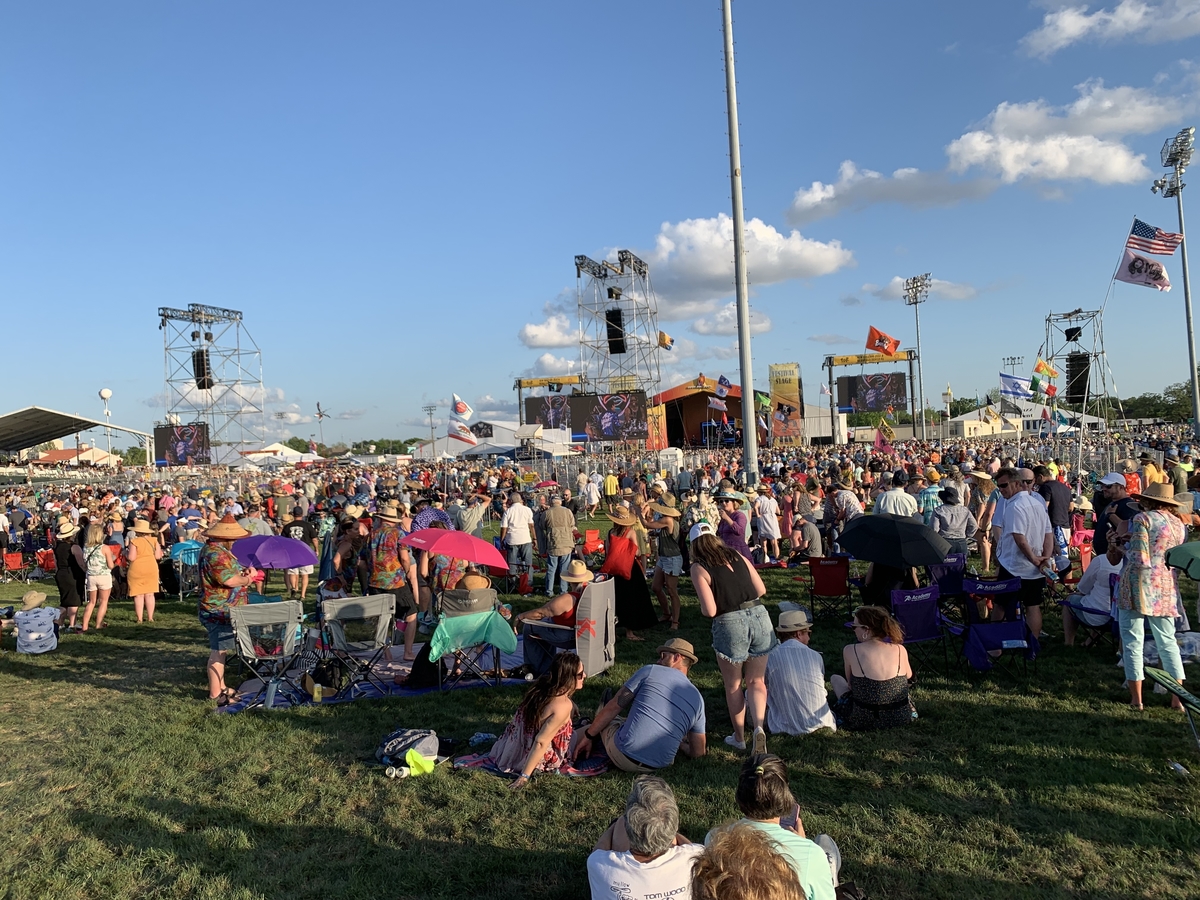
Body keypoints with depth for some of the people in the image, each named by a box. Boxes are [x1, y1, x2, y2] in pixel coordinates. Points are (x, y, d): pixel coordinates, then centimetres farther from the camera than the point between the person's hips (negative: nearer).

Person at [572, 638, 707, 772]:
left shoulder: (650, 671, -3)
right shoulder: (697, 699, 7)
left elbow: (613, 707, -1)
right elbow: (698, 752, 9)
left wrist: (588, 736, 8)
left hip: (623, 757, -4)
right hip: (659, 766, 4)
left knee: (604, 710, 22)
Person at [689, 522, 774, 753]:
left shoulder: (699, 568, -5)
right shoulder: (737, 556, 9)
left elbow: (710, 610, -11)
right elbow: (761, 590, 8)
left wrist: (702, 606, 10)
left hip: (730, 624, -4)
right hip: (759, 616, 4)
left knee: (733, 685, 18)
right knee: (756, 682, 16)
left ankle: (739, 737, 29)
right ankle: (759, 726, -6)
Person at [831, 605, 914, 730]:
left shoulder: (850, 651, -15)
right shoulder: (900, 650, -8)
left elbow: (850, 682, 0)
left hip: (863, 721, -3)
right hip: (901, 718, 4)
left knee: (836, 678, 25)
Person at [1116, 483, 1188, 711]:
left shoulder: (1142, 519, -10)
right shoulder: (1180, 525, 10)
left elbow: (1140, 560, -17)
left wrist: (1124, 549, 1)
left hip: (1139, 583, -6)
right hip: (1166, 588, 6)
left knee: (1132, 641, 2)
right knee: (1168, 642, 14)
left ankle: (1136, 698, 5)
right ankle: (1178, 698, 14)